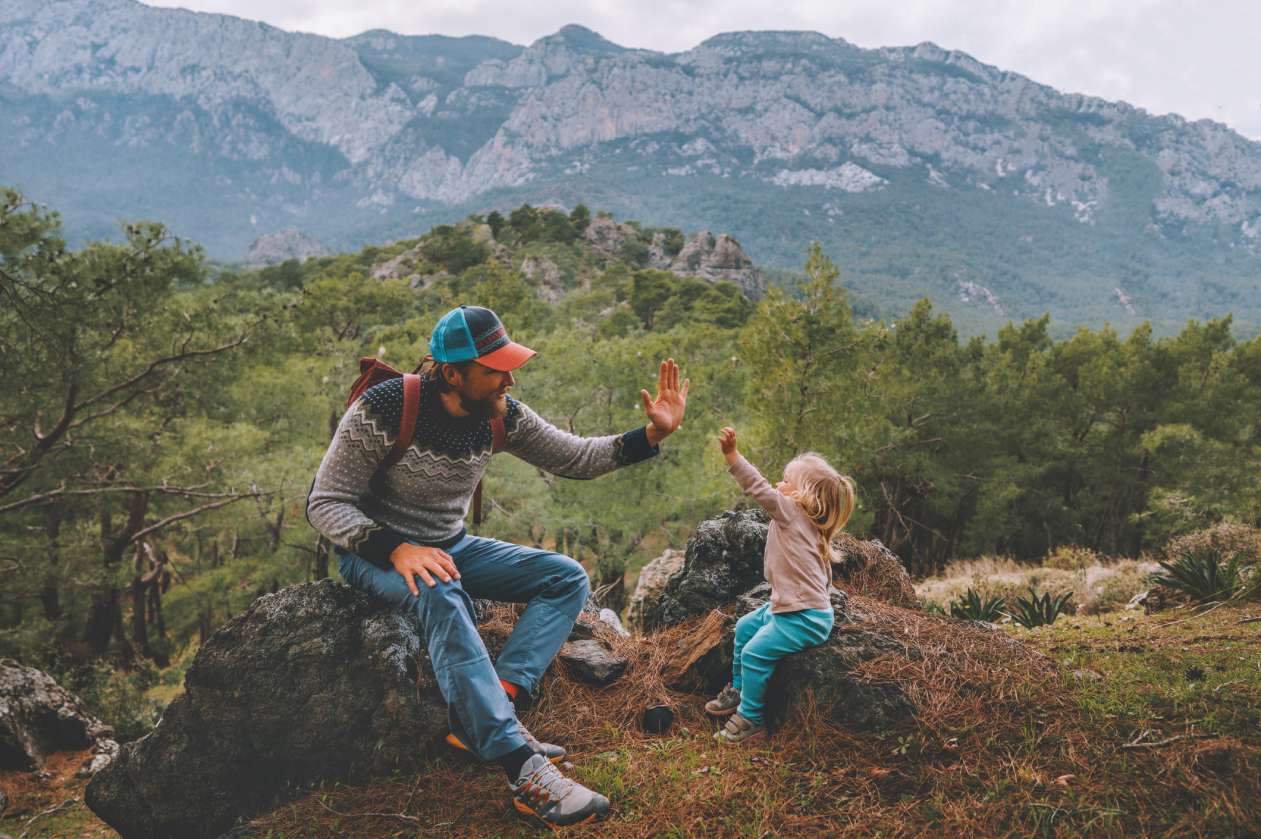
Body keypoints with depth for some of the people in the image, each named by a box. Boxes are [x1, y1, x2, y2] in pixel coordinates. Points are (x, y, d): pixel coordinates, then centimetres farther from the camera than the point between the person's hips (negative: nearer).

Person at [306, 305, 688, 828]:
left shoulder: (501, 415, -8)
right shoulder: (382, 411, -23)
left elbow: (575, 457, 1)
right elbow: (324, 503, -20)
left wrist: (653, 434, -13)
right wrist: (397, 549, -36)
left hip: (451, 546, 7)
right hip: (375, 552, -6)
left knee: (568, 578, -7)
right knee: (440, 593, -40)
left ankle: (486, 716, -24)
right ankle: (522, 768, -40)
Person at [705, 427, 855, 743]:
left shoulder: (791, 512, -16)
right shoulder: (808, 524, 12)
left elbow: (760, 488, -29)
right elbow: (824, 574, 19)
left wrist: (731, 454, -35)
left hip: (804, 618, -11)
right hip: (785, 606, 11)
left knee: (755, 653, -14)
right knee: (744, 627, 20)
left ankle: (751, 718, -1)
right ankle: (738, 690, 33)